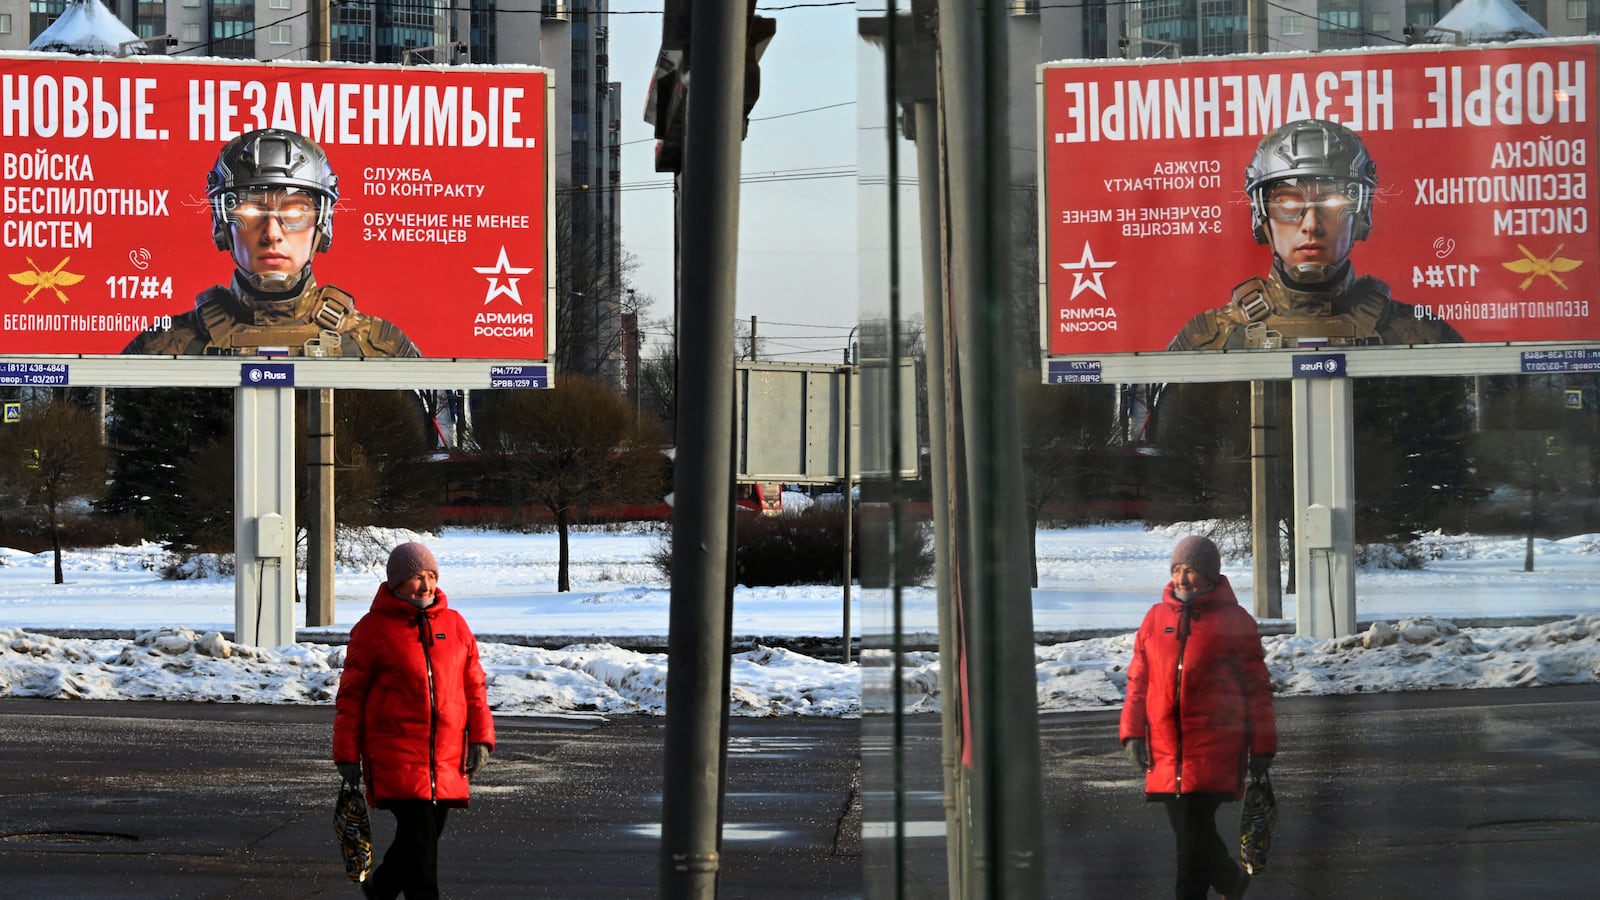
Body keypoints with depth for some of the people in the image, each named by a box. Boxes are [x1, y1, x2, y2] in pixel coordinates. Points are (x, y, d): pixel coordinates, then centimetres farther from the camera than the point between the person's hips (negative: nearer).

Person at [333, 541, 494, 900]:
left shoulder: (454, 625, 10)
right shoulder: (373, 628, -2)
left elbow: (473, 685, 14)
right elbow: (351, 694, 0)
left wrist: (480, 738, 4)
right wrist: (347, 754, -2)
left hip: (448, 759, 5)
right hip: (396, 756, -5)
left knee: (426, 832, 13)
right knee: (419, 833, -13)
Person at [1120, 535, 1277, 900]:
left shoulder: (1234, 620, 1)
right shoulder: (1156, 618, 11)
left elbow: (1256, 687, 3)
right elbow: (1139, 680, 13)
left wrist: (1262, 746, 1)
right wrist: (1133, 732, 3)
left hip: (1215, 747, -4)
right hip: (1166, 747, 4)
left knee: (1194, 828, -13)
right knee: (1189, 829, 9)